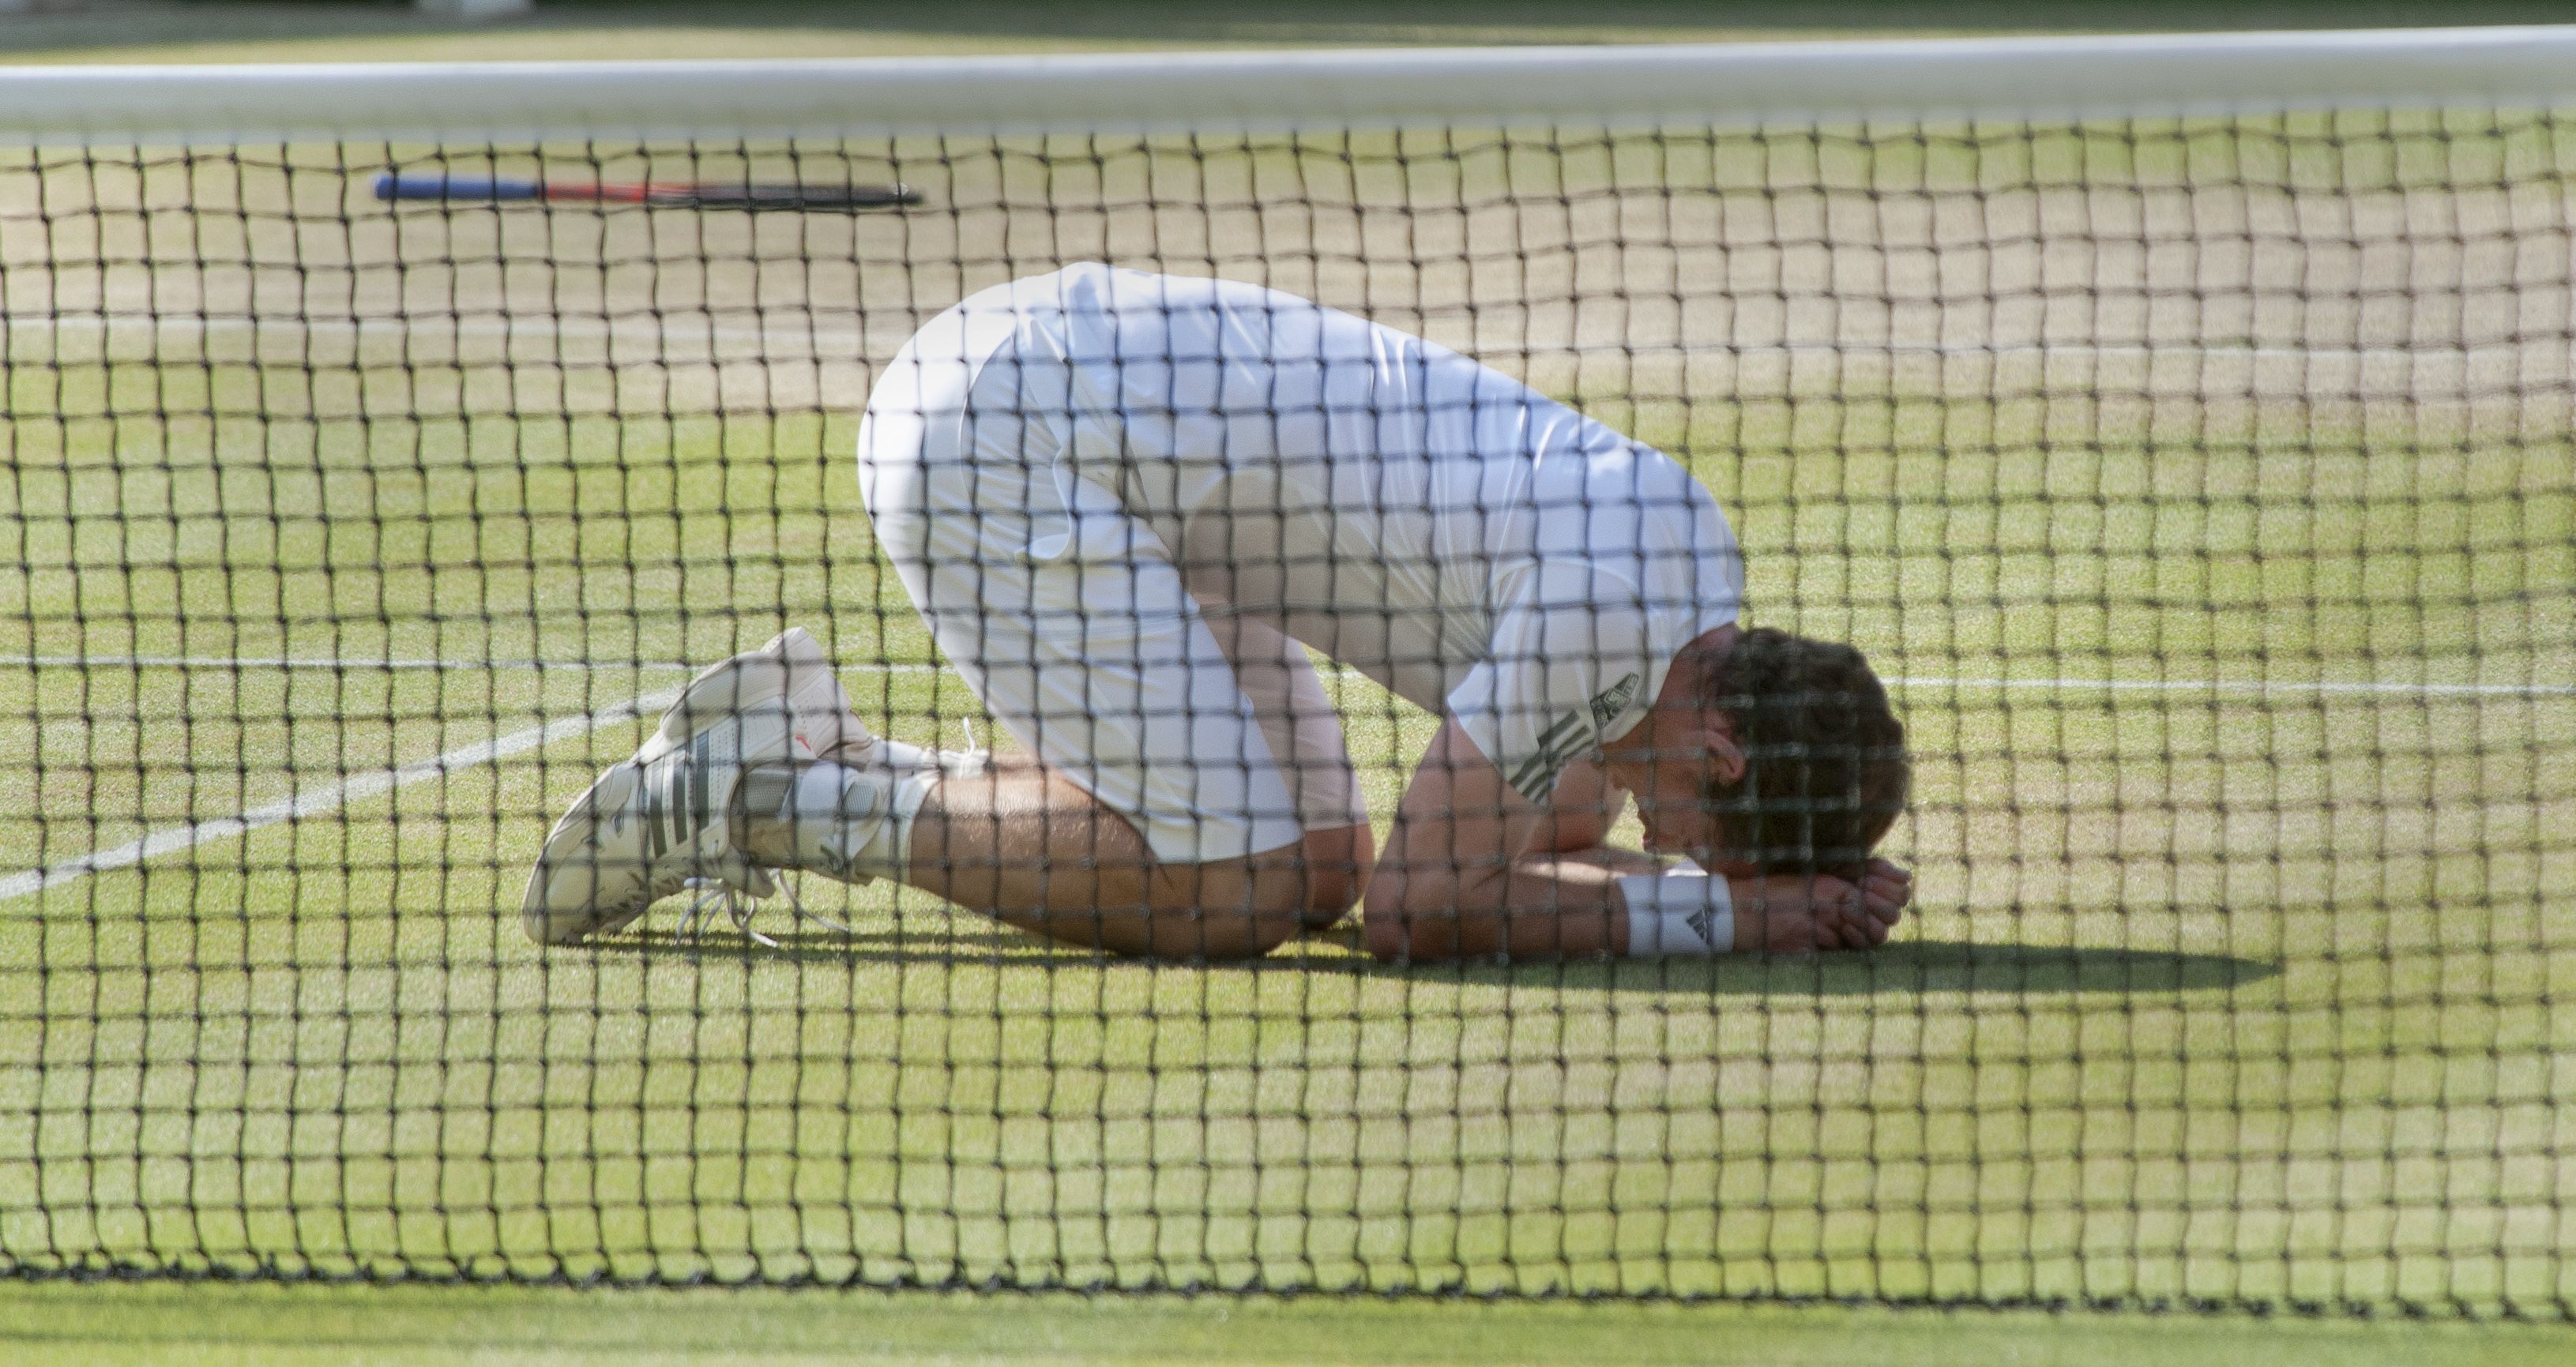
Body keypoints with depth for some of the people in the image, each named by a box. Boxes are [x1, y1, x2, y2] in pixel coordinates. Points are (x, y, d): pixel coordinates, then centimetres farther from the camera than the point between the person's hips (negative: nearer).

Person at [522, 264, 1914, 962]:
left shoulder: (1696, 562, 5)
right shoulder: (1614, 600, -24)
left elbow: (1545, 852, 14)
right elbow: (1420, 907, -19)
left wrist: (1798, 889, -2)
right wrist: (1726, 912, -14)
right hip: (993, 426, -10)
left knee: (1310, 867, 10)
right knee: (1226, 893, -14)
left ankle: (810, 745, 15)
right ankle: (754, 796, -3)